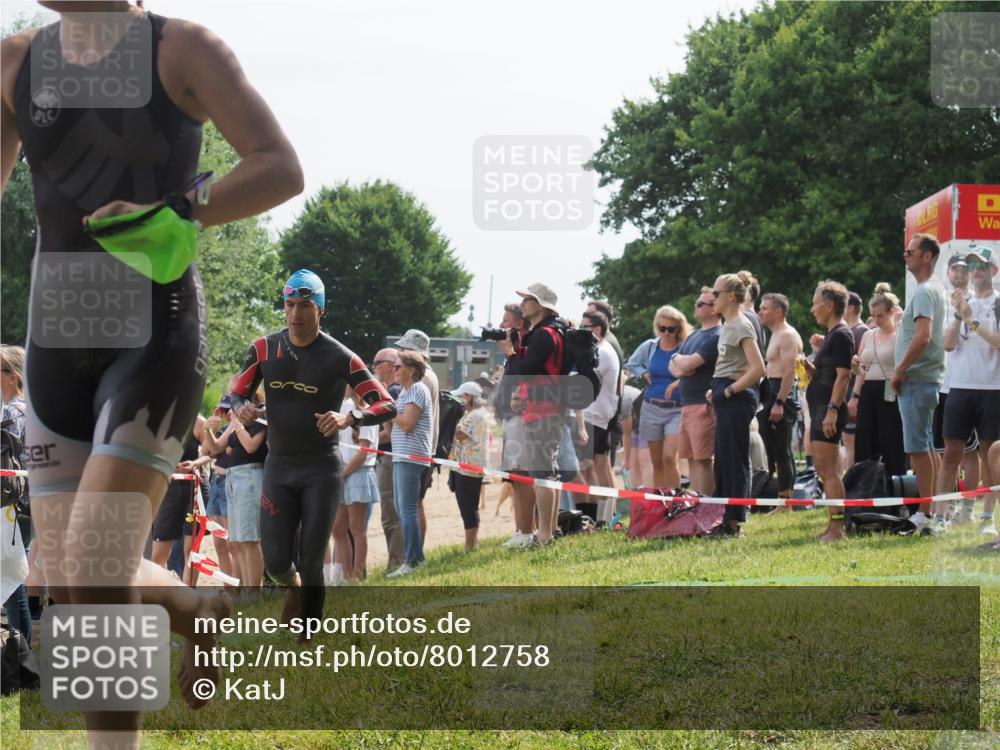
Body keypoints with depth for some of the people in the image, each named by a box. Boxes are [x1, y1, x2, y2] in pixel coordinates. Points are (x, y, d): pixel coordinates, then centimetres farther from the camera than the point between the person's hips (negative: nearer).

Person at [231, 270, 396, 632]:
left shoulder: (339, 357, -8)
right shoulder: (264, 349, 1)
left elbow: (387, 405, -9)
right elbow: (235, 394, 7)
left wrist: (348, 419, -28)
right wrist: (242, 409, -18)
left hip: (321, 469, -2)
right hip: (278, 466, 2)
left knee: (311, 561, -5)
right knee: (275, 560, -3)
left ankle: (308, 638, 7)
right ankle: (294, 588, 34)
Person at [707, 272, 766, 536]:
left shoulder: (742, 326, -12)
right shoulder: (727, 326, 16)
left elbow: (758, 368, -21)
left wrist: (728, 391, -18)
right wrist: (716, 390, 11)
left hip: (737, 399, -10)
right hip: (726, 399, 10)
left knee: (734, 460, -7)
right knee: (723, 459, 11)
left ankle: (734, 522, -4)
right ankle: (726, 520, 16)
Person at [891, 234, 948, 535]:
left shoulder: (925, 291, -14)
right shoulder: (933, 289, 18)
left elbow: (923, 337, -26)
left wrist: (900, 371, -17)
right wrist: (903, 372, 16)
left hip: (917, 380, -10)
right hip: (923, 379, 10)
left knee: (918, 447, -9)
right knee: (924, 447, 13)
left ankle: (925, 514, -8)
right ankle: (928, 512, 18)